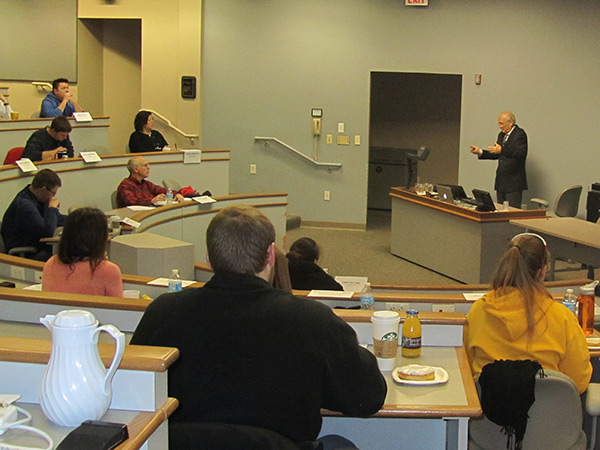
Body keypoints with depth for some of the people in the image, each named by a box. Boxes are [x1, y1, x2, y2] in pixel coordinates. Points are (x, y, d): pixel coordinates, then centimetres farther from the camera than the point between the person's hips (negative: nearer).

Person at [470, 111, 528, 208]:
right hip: (501, 182, 8)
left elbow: (521, 153, -25)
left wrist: (502, 150, -33)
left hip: (514, 183, -8)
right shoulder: (502, 135, 16)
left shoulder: (520, 134, -10)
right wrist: (480, 152, 11)